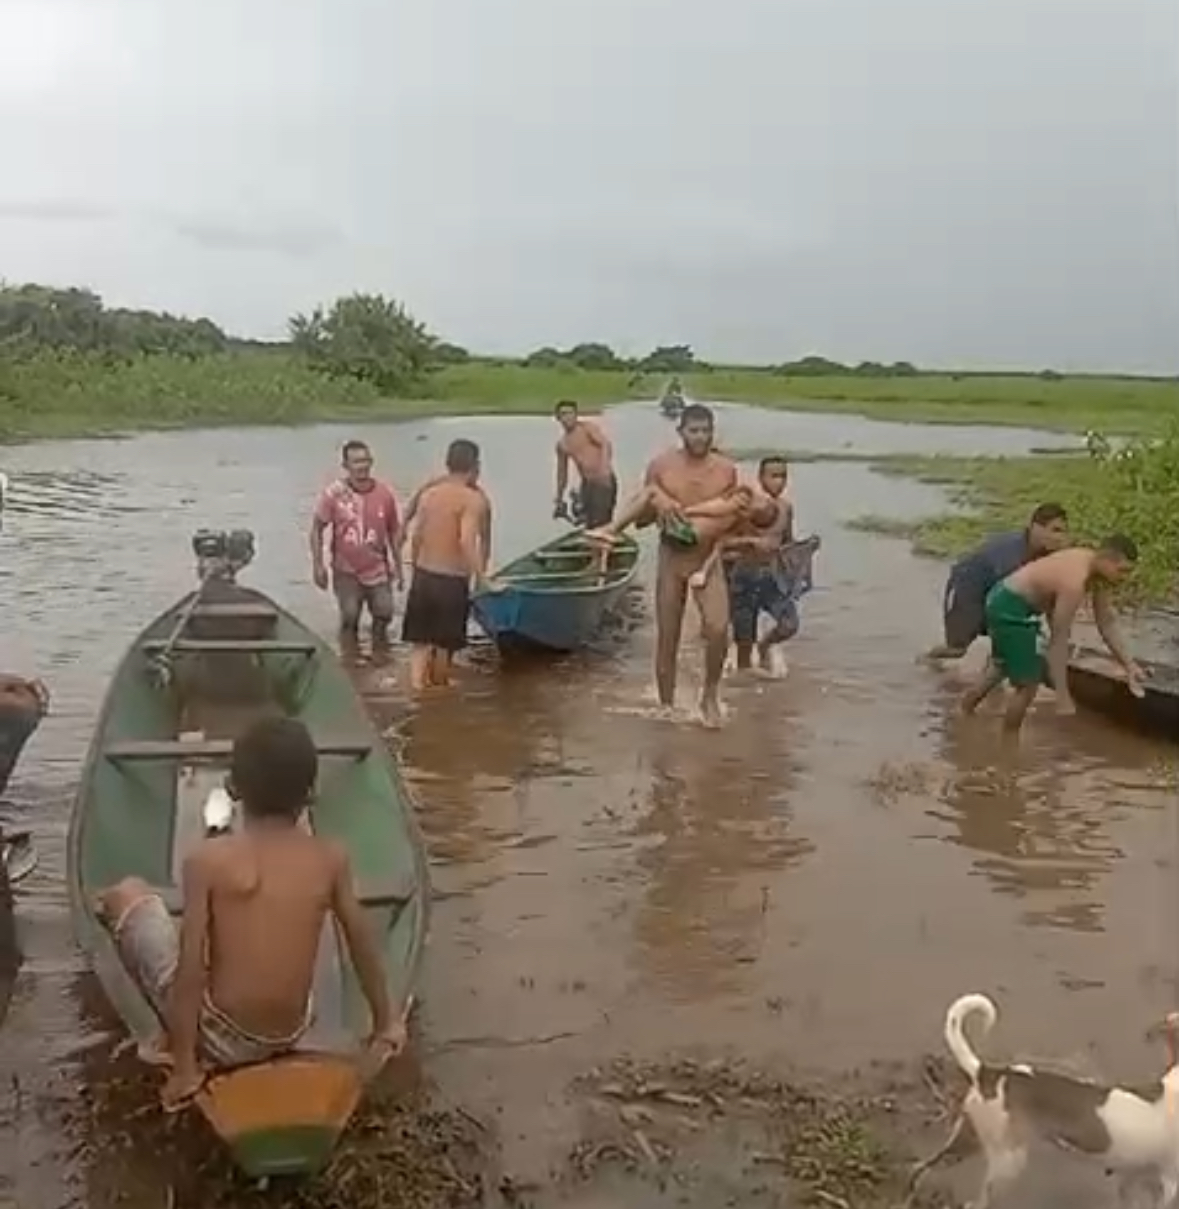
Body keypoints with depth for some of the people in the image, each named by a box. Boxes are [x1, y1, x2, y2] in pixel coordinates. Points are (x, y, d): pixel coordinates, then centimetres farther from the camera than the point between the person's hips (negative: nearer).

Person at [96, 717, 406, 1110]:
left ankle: (179, 1044, 13)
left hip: (221, 1039, -4)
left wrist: (184, 1067, -8)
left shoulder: (208, 859, -16)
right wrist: (386, 1024, 17)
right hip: (287, 1039, 4)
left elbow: (191, 967, -17)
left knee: (125, 895, 11)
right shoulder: (331, 858, -6)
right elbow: (363, 944, 3)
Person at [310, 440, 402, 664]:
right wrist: (318, 565, -9)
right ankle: (351, 658, 17)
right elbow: (317, 528, -4)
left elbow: (394, 531, 5)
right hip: (346, 570, -2)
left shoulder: (385, 493, -5)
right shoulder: (334, 494, -11)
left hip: (378, 568, 2)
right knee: (349, 616, -5)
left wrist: (397, 566, 6)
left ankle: (379, 651, 27)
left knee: (384, 613, -1)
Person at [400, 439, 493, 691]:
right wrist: (481, 576, -21)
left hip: (423, 576, 5)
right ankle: (439, 686, 31)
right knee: (445, 643, 14)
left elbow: (416, 537, 7)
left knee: (420, 640, 9)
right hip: (451, 582, -5)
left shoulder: (428, 493, 5)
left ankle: (417, 687, -4)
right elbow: (467, 541, -25)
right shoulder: (474, 499, -13)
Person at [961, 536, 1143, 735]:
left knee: (1006, 665, 32)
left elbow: (1106, 623, 8)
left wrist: (1129, 665, 7)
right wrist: (1062, 696, -29)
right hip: (1009, 607, -10)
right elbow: (1058, 640, -29)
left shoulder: (1097, 569, -2)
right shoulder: (1075, 583, -31)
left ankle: (967, 705, 50)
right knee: (1029, 684, -4)